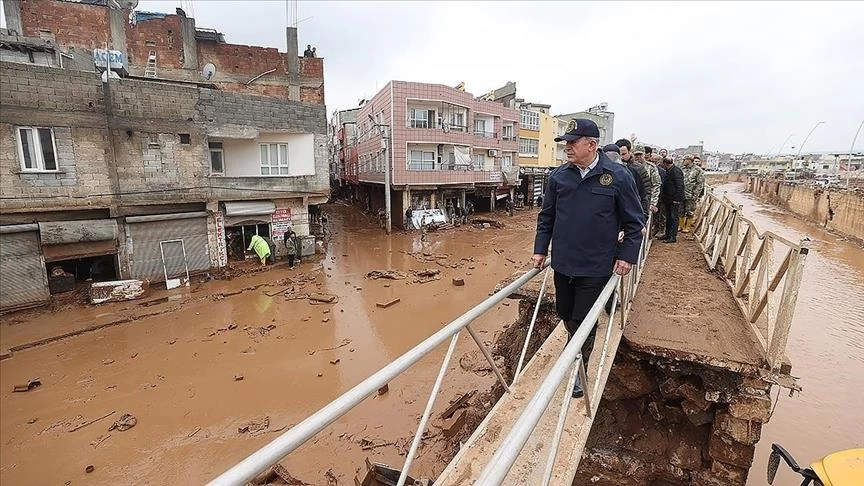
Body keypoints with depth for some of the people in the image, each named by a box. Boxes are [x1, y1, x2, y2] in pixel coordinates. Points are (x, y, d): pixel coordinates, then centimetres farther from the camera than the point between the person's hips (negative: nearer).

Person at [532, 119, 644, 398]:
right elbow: (546, 216, 7)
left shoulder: (618, 177, -9)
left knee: (583, 322, 3)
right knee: (564, 312, 19)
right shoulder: (558, 176, -1)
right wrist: (540, 250, 4)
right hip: (562, 263, 4)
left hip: (596, 267, -4)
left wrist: (627, 256, -7)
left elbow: (633, 222, -1)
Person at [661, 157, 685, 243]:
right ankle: (667, 234, 25)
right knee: (668, 217, 16)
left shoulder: (676, 171, -17)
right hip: (668, 199, 9)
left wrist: (677, 199, -24)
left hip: (674, 200, -9)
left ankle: (673, 237, 3)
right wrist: (664, 197, 18)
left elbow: (680, 186, -22)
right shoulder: (668, 171, 12)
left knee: (674, 217, -2)